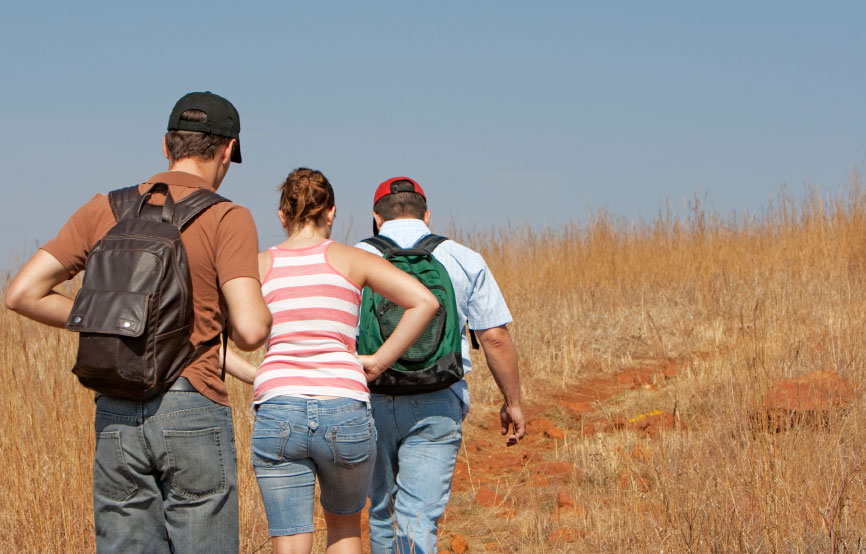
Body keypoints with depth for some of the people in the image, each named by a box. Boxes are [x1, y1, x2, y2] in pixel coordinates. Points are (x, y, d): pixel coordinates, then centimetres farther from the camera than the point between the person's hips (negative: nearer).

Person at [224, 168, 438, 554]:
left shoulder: (261, 266, 9)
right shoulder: (350, 260, 6)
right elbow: (425, 301, -5)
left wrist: (253, 375, 9)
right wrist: (378, 362, 1)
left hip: (278, 416, 0)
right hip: (344, 414, 0)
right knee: (344, 523, 27)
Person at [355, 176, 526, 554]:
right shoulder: (465, 261, 4)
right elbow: (496, 339, 2)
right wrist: (512, 403, 13)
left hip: (370, 402, 1)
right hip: (436, 407, -1)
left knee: (382, 510, 19)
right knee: (418, 518, -6)